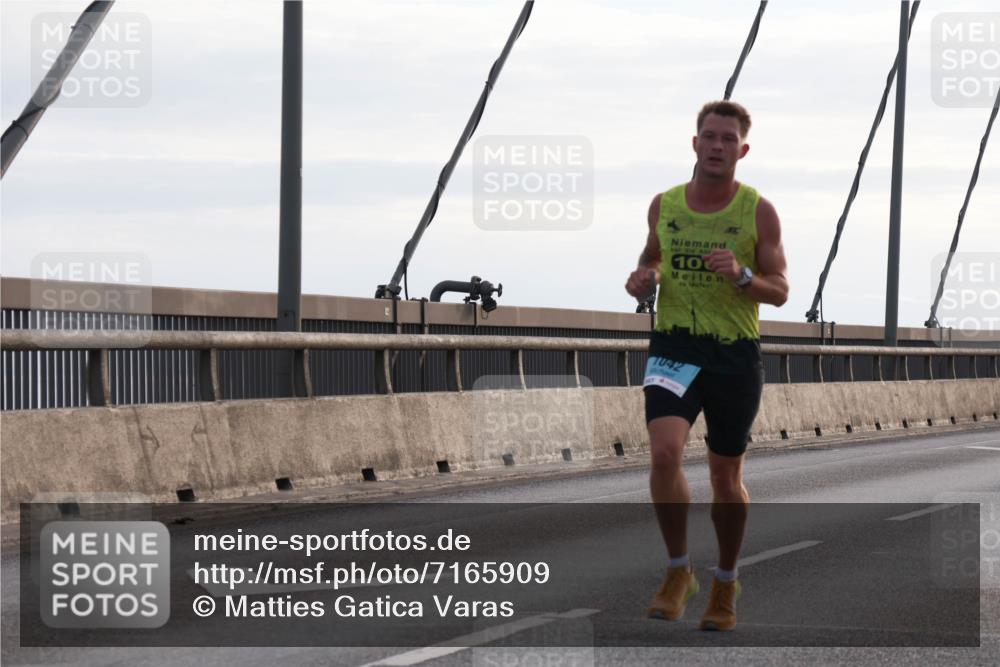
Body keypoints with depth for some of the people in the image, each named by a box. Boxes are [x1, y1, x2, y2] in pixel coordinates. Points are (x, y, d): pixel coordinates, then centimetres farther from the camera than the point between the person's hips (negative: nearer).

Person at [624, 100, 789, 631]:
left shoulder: (758, 212, -4)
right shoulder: (664, 205, 3)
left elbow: (779, 291, -3)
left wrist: (741, 274, -23)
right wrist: (645, 277, -2)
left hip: (735, 354, -1)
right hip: (674, 347, 1)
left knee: (725, 475, 9)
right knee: (664, 454, -20)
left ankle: (726, 584, 29)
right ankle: (678, 572, -2)